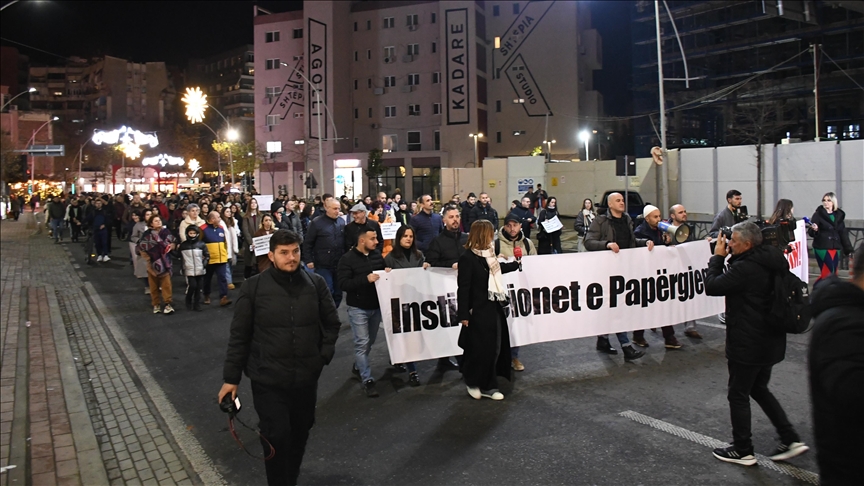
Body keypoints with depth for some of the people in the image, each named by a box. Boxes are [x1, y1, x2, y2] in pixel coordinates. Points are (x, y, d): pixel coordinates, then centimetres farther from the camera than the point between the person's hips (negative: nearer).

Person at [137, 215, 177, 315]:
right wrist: (147, 258, -6)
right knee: (154, 285, 6)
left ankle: (167, 304, -5)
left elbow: (174, 243, 11)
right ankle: (156, 305, 14)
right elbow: (141, 247, -1)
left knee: (166, 284, -7)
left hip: (164, 262, 0)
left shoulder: (166, 232, 1)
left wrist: (170, 246, -9)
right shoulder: (147, 234, -3)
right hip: (153, 262, 0)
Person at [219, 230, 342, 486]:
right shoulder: (253, 287, -8)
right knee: (276, 436, -1)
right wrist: (231, 378, -3)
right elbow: (239, 335, -4)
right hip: (268, 379, -3)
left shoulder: (316, 283, -2)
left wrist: (324, 355, 0)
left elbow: (332, 323, 10)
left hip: (306, 377, 3)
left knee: (300, 434, 17)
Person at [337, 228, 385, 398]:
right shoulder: (347, 259, -12)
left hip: (376, 306, 6)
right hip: (358, 308, -5)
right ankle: (367, 380, 4)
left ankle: (358, 366, 39)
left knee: (370, 341, 16)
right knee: (362, 343, -4)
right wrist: (366, 279, -29)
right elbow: (343, 283, -20)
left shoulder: (377, 255, 3)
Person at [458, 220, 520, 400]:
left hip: (493, 309, 8)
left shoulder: (488, 255, 6)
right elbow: (463, 288, -15)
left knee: (494, 349, 10)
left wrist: (516, 264, 42)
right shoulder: (467, 258, -16)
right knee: (479, 350, 2)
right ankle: (472, 382, 25)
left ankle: (488, 386, 21)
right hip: (478, 312, -8)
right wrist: (463, 314, -16)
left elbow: (497, 270, 28)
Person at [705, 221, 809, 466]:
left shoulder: (746, 268, -25)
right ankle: (791, 439, 23)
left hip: (747, 344, -9)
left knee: (738, 395, 6)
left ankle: (742, 451, 18)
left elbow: (711, 286, -20)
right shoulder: (770, 261, 4)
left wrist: (717, 257, -9)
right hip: (769, 341, 9)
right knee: (759, 389, 24)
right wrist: (726, 258, 2)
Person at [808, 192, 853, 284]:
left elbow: (843, 233, 14)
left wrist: (848, 249, 12)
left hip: (836, 248, 5)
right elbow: (810, 232, -8)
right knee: (828, 273, -13)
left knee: (833, 274, 5)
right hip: (822, 248, -5)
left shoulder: (839, 215, 11)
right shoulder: (818, 214, -3)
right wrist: (814, 230, -31)